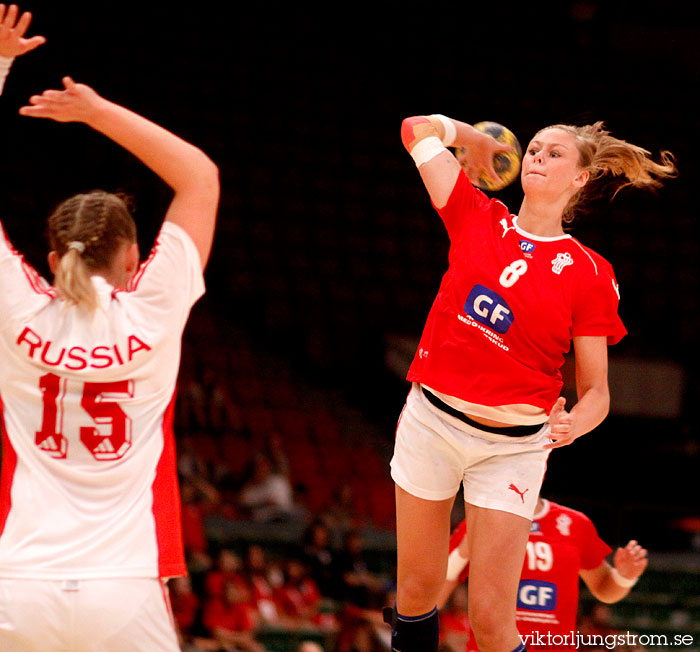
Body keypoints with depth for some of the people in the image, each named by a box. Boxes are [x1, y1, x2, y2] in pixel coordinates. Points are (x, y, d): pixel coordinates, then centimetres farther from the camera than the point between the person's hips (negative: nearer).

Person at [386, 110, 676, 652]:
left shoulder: (590, 274, -4)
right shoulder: (478, 220, 1)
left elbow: (596, 391, -4)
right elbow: (419, 129, 3)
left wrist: (572, 424, -24)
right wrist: (472, 138, 17)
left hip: (512, 445, -2)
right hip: (431, 419, 2)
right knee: (416, 590, 9)